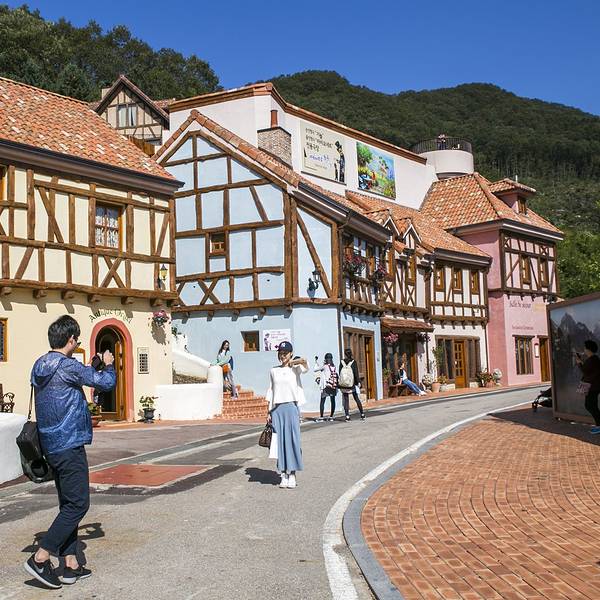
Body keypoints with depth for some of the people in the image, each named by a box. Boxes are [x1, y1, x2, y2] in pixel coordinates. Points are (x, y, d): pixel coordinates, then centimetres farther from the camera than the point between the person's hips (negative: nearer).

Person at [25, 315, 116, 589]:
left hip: (51, 445, 9)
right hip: (69, 445, -9)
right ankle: (40, 558, -7)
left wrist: (92, 369, 17)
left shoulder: (39, 366, 10)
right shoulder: (68, 366, -16)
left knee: (69, 504, 12)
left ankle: (71, 565, 13)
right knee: (78, 504, -4)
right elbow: (106, 383, -10)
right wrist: (108, 364, 9)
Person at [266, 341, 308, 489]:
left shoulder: (295, 368, 1)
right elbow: (270, 392, 13)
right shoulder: (273, 371, 12)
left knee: (292, 439, -3)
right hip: (276, 408, 3)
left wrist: (293, 362, -9)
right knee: (280, 441, 3)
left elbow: (304, 361, -24)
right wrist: (269, 412, 8)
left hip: (291, 406, -3)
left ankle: (292, 474, 3)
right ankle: (283, 474, 9)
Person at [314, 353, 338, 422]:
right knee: (332, 401, 8)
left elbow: (315, 369, 0)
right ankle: (331, 417, 10)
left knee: (322, 401, 0)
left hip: (326, 385, -5)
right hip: (333, 385, 5)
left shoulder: (324, 366, -7)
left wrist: (316, 362, 12)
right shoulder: (334, 366, 8)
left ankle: (321, 417, -3)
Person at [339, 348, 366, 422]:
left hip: (344, 385, 0)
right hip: (353, 385, 0)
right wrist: (358, 382, -1)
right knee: (357, 399, 11)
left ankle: (347, 416, 1)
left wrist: (341, 383, 7)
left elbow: (340, 373, -2)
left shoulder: (342, 362, -5)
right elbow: (356, 373, -9)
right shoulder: (353, 362, -8)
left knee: (346, 400, 6)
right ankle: (362, 414, 15)